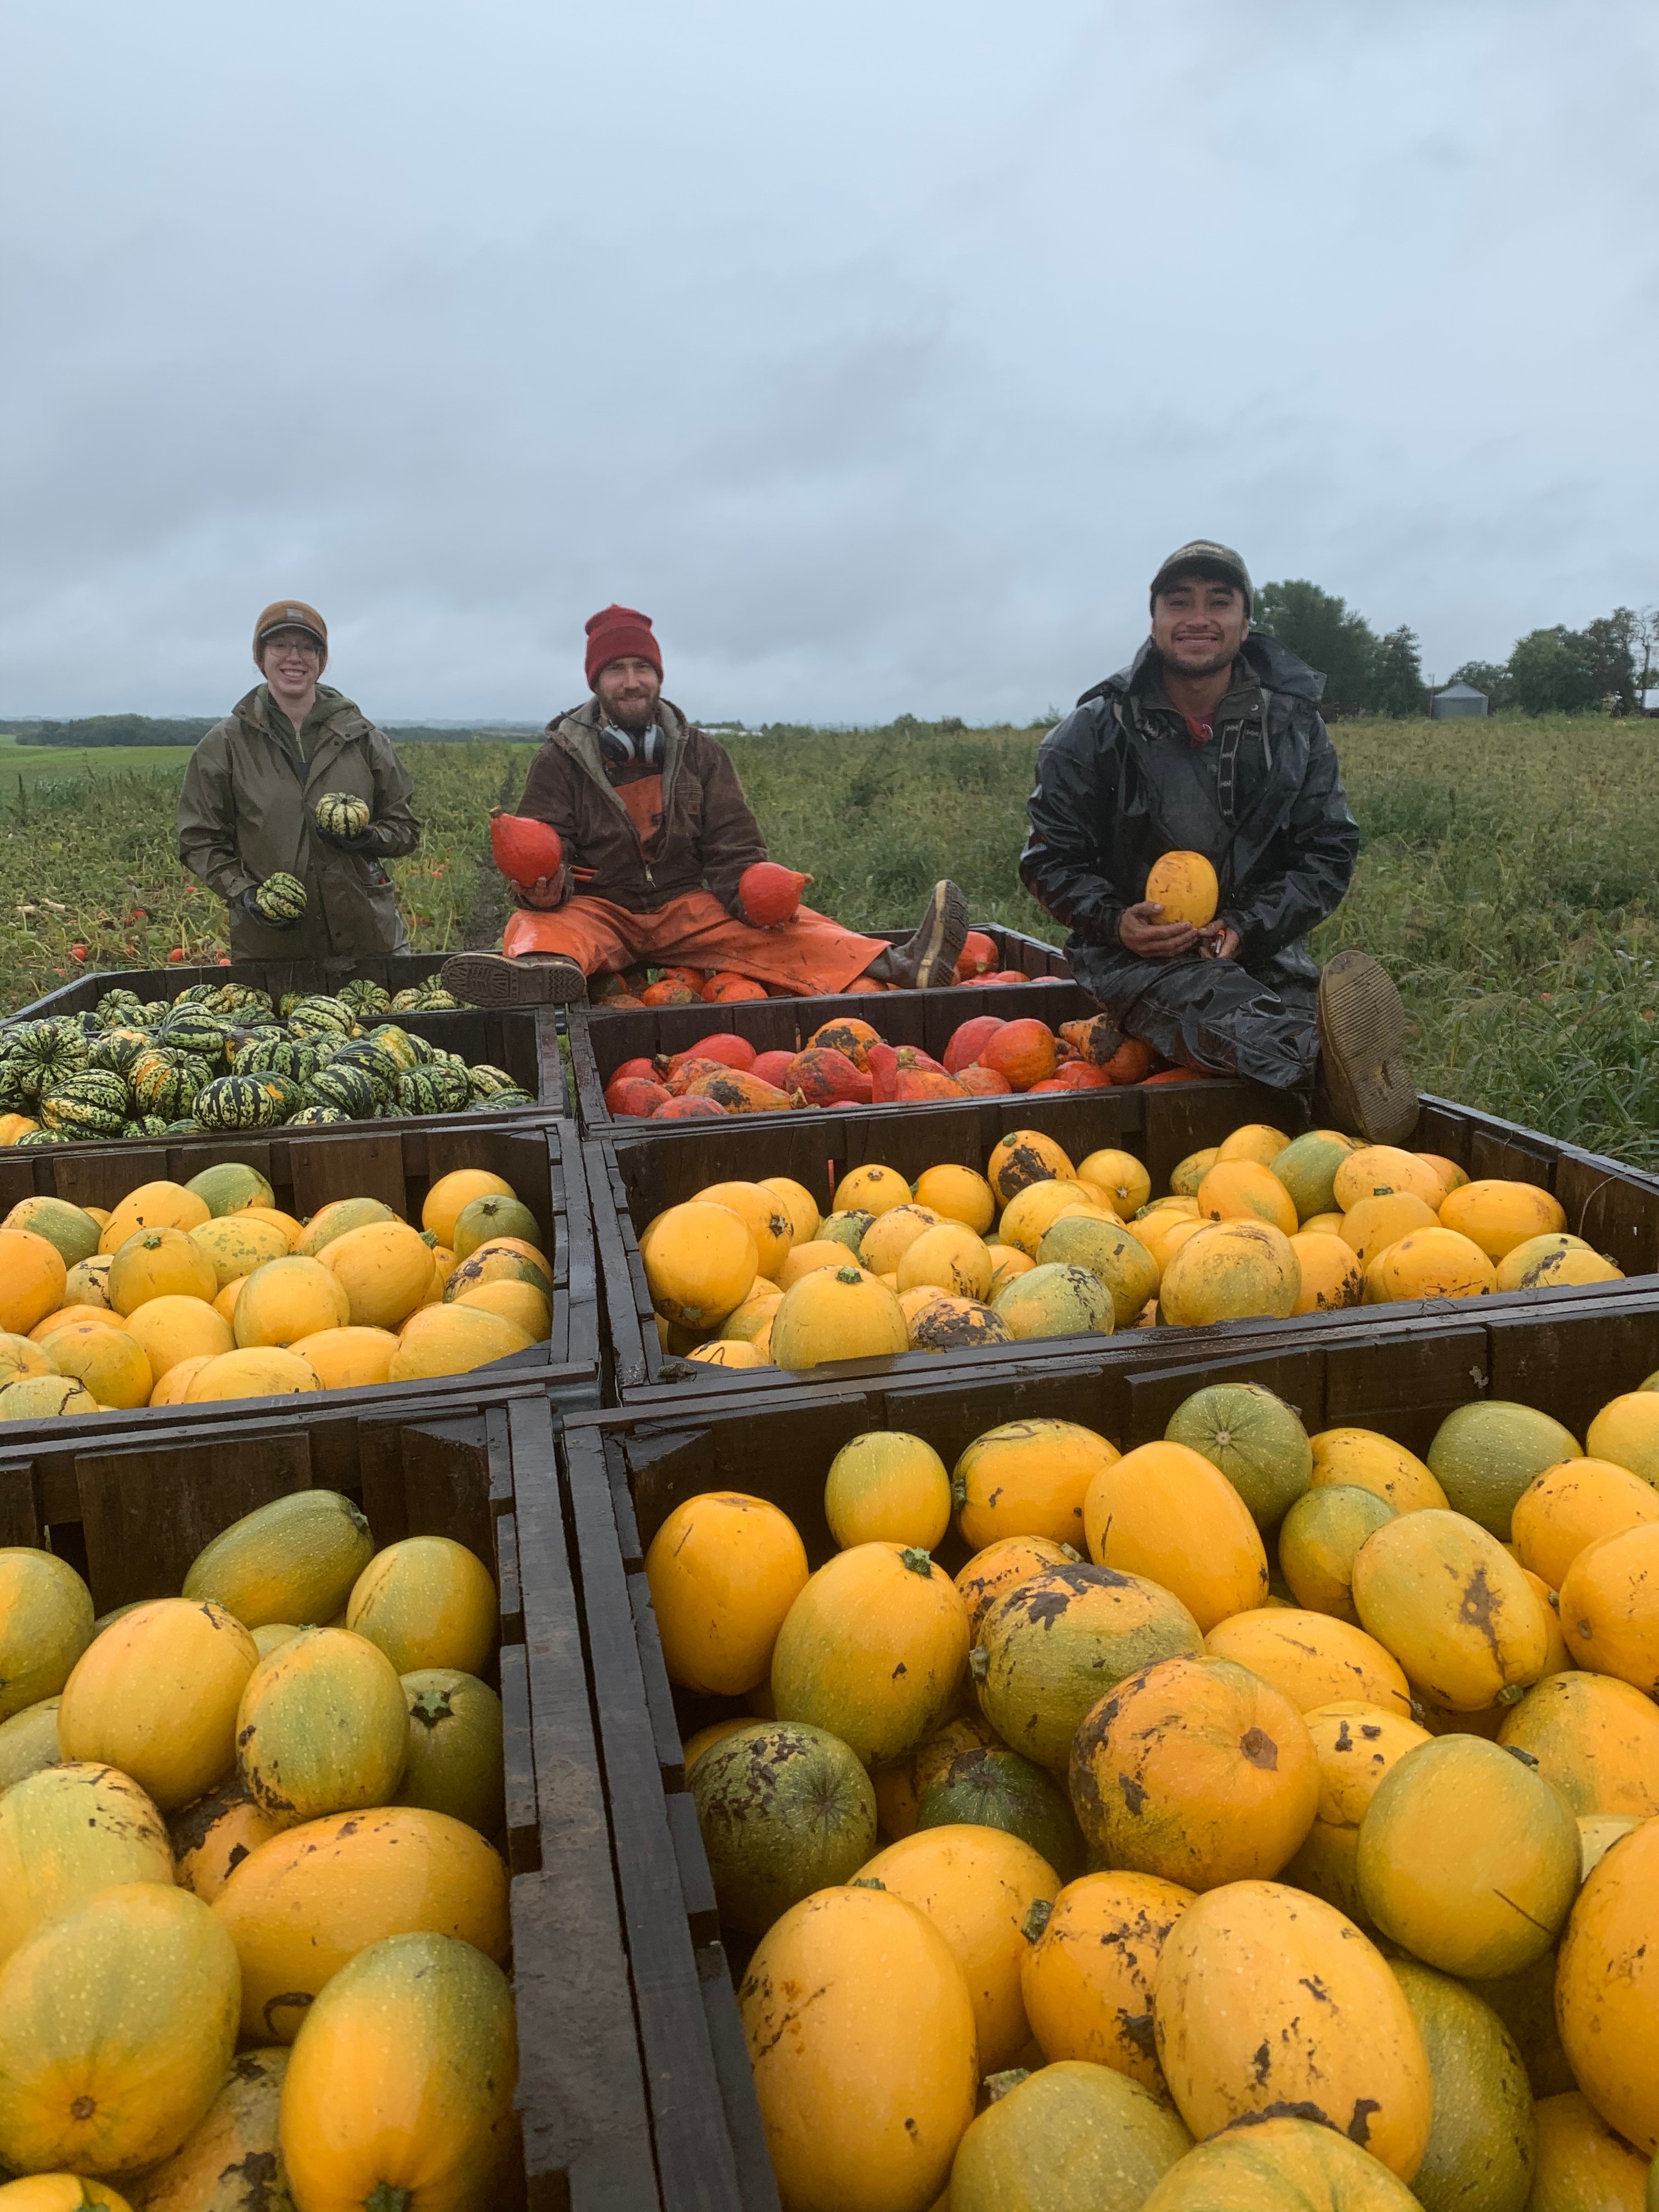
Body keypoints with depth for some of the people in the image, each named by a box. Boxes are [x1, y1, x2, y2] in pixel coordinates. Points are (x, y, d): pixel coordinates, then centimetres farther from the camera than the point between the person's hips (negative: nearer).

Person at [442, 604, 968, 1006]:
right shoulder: (560, 760, 2)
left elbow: (734, 848, 5)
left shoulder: (701, 753, 8)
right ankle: (546, 968, -71)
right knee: (537, 926, -34)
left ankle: (898, 964, -44)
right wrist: (544, 887, -30)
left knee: (787, 932, -23)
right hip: (598, 910, -1)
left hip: (687, 907, 2)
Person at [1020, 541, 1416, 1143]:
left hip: (1260, 946, 8)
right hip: (1136, 952, -7)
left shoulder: (1295, 725, 6)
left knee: (1306, 1007, -29)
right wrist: (1113, 921, -16)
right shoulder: (1095, 732, 1)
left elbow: (1328, 852, 6)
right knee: (1226, 1011, -41)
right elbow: (1051, 859, 5)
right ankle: (1332, 1064, -67)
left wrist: (1249, 928, -11)